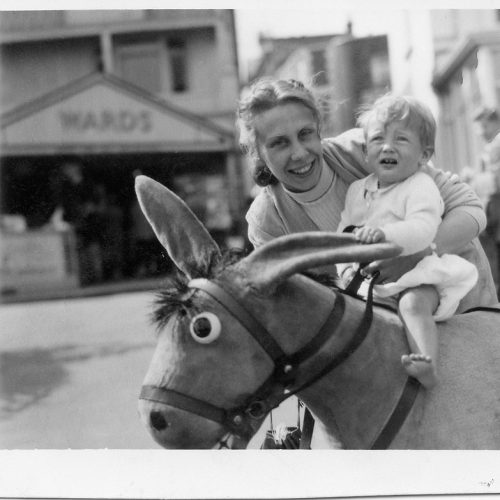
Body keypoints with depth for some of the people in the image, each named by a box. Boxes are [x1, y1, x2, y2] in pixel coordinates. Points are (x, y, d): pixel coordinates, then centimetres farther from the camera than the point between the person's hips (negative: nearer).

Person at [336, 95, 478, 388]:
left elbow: (422, 230, -26)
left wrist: (384, 233, -42)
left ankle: (428, 367, -45)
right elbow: (343, 234, 14)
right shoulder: (357, 190, 11)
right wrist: (347, 265, -6)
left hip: (418, 277, -7)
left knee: (413, 304, -33)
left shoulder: (421, 187, -9)